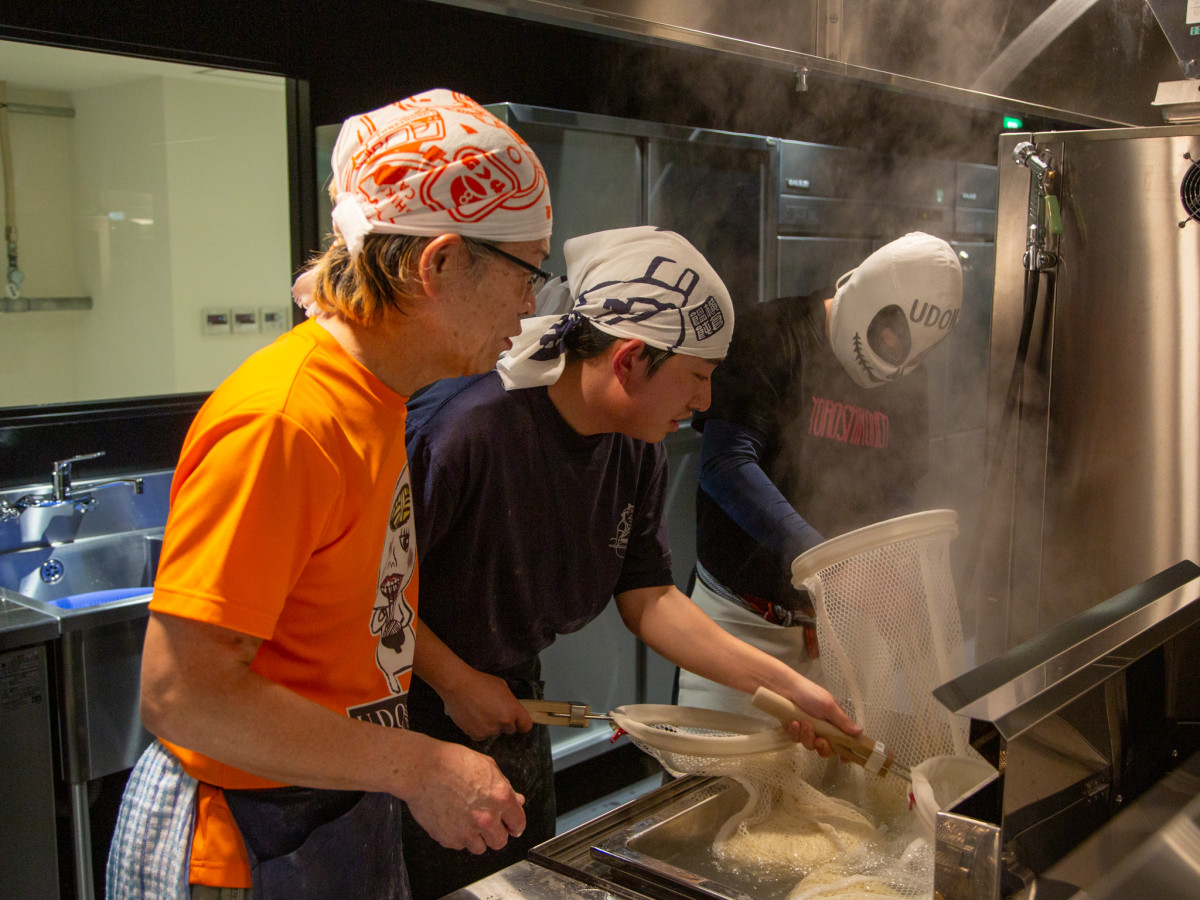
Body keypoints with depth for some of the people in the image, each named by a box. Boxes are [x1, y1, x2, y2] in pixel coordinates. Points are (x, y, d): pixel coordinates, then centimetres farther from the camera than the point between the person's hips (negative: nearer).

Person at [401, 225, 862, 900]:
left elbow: (648, 598, -2)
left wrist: (780, 683, -7)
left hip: (515, 708, 7)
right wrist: (456, 683, -18)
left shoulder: (639, 450, -5)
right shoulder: (468, 427, -30)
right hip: (419, 714, -7)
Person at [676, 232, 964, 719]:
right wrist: (811, 552, -31)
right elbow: (724, 463, -21)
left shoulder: (906, 382, 8)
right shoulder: (773, 336, -11)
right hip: (743, 615, -4)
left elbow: (895, 493, 13)